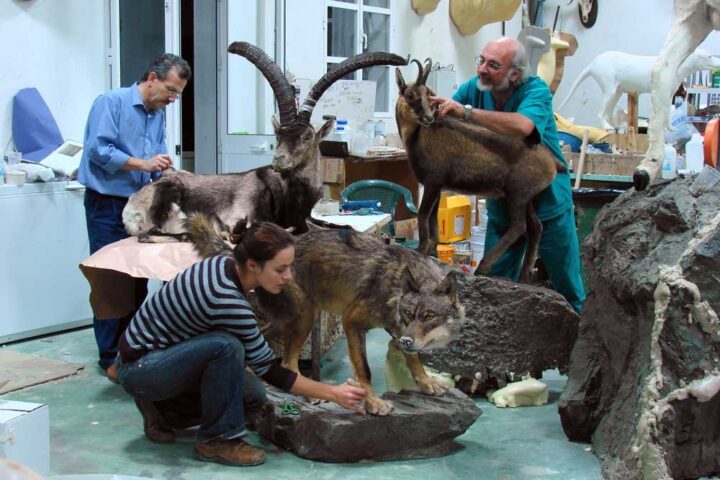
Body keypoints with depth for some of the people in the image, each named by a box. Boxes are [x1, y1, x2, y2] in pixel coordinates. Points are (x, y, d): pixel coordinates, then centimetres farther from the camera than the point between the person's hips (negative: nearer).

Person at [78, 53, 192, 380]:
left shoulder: (158, 115, 12)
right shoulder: (111, 102, -10)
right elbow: (98, 149, -19)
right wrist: (143, 164, -23)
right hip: (107, 206, -7)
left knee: (138, 279, 9)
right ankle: (110, 357, 6)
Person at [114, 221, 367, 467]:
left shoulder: (225, 265, -7)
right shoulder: (228, 301, -31)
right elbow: (268, 369, -22)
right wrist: (333, 393, -18)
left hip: (164, 350, 9)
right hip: (139, 368, -9)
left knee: (252, 395, -1)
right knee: (226, 346, -31)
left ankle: (163, 411, 13)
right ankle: (216, 440, -13)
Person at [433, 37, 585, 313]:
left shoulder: (536, 90, -20)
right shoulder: (474, 88, -6)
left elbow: (522, 126, -41)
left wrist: (466, 112, -41)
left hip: (548, 205, -3)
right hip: (501, 207, 4)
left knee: (568, 289, 10)